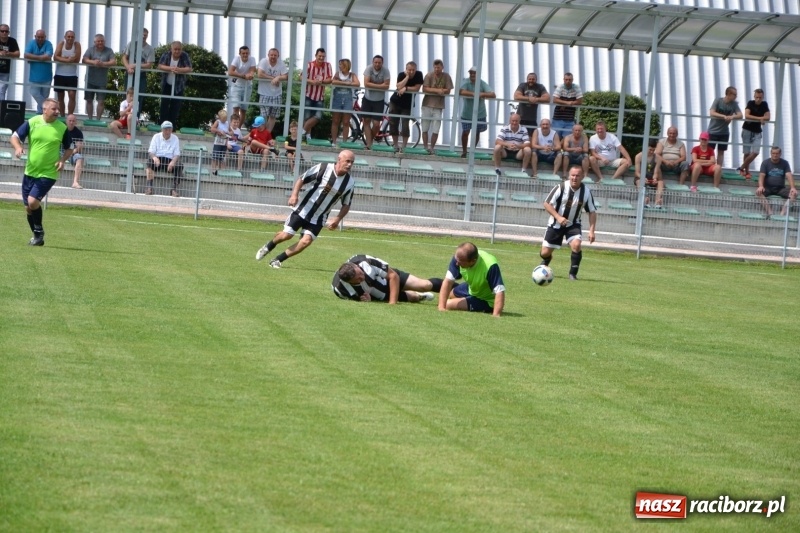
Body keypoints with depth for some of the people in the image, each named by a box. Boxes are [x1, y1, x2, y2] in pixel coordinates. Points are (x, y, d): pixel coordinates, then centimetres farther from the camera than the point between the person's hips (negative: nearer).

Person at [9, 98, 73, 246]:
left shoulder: (62, 128, -4)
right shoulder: (32, 122, -4)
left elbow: (69, 149, 9)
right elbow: (15, 136, 2)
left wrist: (62, 160, -10)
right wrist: (18, 147, -19)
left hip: (48, 174, -3)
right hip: (30, 171, 3)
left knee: (33, 201, -21)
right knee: (28, 207, 7)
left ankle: (39, 231, 2)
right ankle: (37, 237, 26)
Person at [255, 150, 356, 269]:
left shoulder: (349, 182, -4)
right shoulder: (323, 168, -15)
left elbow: (346, 205, 9)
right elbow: (301, 179, -5)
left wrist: (337, 219, -6)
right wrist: (294, 194, -21)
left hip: (318, 218, 3)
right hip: (303, 209, -3)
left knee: (306, 241, -13)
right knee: (287, 234, -6)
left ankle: (278, 260, 2)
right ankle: (269, 246, 29)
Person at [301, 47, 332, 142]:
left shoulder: (327, 65, 1)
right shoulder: (309, 65, -6)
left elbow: (330, 79, -3)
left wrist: (321, 81, -23)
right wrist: (312, 82, -29)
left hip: (320, 96, 2)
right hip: (308, 95, -2)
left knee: (318, 116, -7)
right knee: (307, 116, -2)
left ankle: (303, 130, 10)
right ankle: (308, 134, 11)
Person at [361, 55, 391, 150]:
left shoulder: (385, 71, -11)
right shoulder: (369, 69, -10)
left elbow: (386, 86, -19)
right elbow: (366, 84, -19)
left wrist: (373, 85, -19)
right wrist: (379, 85, -18)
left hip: (379, 100, -1)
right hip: (367, 99, 1)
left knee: (376, 124, -6)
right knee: (366, 121, 0)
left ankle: (369, 141, 17)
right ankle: (368, 144, 4)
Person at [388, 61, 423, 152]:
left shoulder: (418, 75, -11)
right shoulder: (401, 75, -12)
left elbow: (417, 88, -17)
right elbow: (399, 87, -28)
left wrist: (405, 88, -23)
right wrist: (407, 76, -27)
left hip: (407, 104, -1)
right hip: (395, 102, 1)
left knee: (405, 125, -11)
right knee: (393, 124, 2)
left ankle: (403, 146, -3)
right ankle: (396, 146, 14)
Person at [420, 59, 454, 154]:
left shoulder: (446, 77, 0)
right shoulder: (429, 76, -4)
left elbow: (448, 91, -5)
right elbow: (424, 89, -12)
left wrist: (433, 90, -15)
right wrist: (437, 90, -20)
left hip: (438, 106, 0)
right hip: (427, 104, 0)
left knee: (435, 130, -2)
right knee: (425, 129, 4)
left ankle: (431, 148, 10)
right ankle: (425, 147, 13)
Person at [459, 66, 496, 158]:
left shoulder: (482, 84, -9)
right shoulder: (466, 82, -12)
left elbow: (493, 95, -17)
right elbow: (460, 91, -32)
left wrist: (482, 94, -33)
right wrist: (473, 94, -36)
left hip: (480, 114, 2)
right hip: (467, 113, -2)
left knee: (476, 133, 11)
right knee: (465, 132, -5)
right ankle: (464, 151, 16)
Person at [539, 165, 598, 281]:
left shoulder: (586, 192, -12)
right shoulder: (561, 187, -19)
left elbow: (592, 212, -3)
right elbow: (547, 204, -15)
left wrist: (591, 231, -12)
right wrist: (558, 217, -28)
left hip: (573, 225, 1)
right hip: (556, 224, -1)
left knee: (576, 245, -27)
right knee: (545, 252, 2)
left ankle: (573, 273, -9)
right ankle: (543, 266, 40)